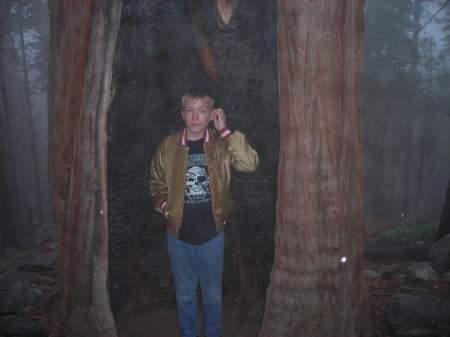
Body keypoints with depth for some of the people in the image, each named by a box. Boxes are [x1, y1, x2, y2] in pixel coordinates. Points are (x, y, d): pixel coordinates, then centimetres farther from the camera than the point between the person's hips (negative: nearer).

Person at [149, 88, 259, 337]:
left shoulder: (221, 145, -8)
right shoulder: (168, 146, -3)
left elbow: (250, 164, -25)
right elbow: (157, 184, 10)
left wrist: (224, 130, -23)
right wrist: (166, 210, -4)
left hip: (212, 233, -1)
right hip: (178, 234, 1)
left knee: (213, 294, 17)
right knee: (184, 294, 19)